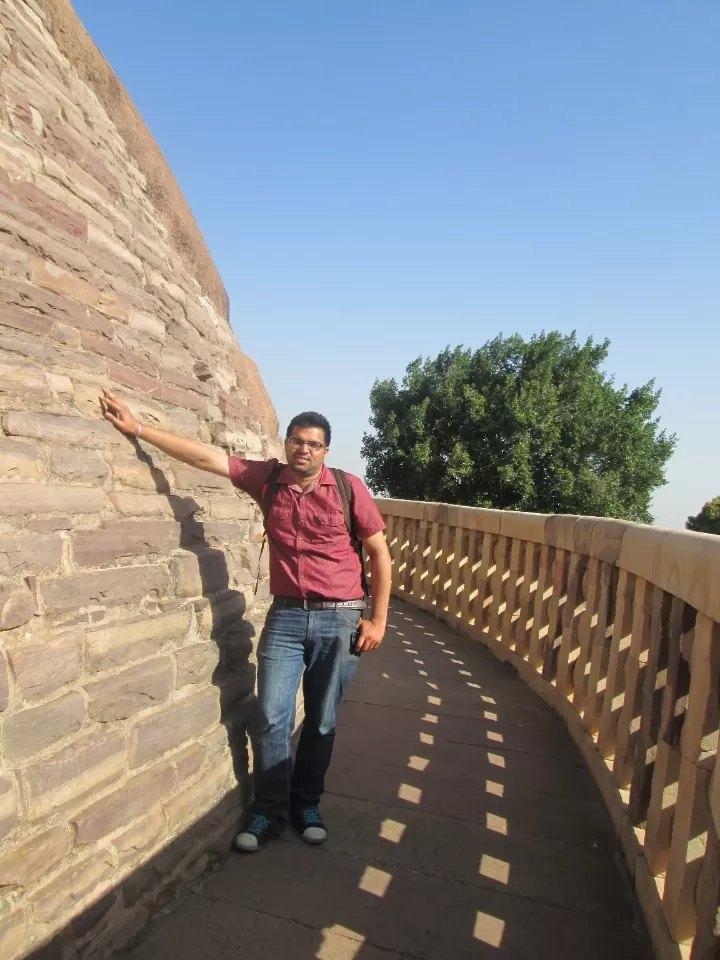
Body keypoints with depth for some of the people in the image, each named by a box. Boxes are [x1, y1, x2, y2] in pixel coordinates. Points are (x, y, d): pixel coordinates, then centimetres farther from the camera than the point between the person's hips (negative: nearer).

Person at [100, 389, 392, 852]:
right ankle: (269, 813, 25)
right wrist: (138, 428, -6)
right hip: (285, 616, 2)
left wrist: (378, 619, -5)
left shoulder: (348, 487, -8)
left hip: (340, 619, -1)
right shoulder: (267, 478, -1)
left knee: (322, 720, 12)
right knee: (272, 718, 4)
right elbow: (205, 455, -3)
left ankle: (307, 804, 34)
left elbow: (380, 553, -3)